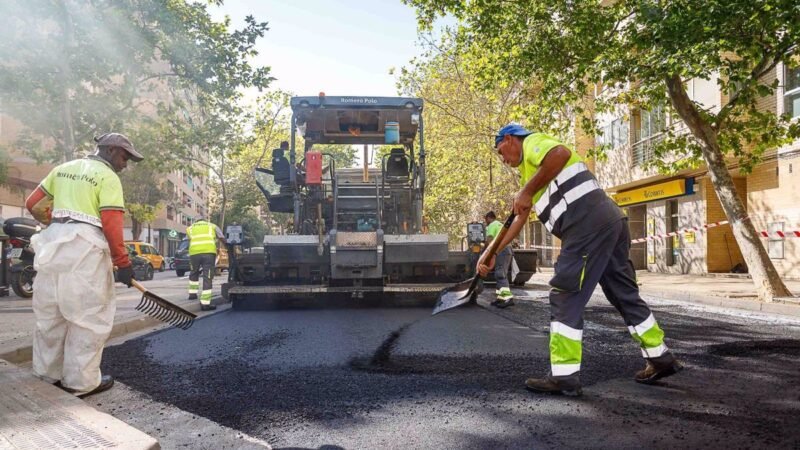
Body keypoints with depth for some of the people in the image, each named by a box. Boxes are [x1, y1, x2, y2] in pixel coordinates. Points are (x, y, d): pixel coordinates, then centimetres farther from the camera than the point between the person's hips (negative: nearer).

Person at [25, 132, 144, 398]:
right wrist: (123, 262, -8)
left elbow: (33, 204, 19)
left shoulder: (63, 169, 17)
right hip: (85, 247, -7)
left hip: (52, 244, 8)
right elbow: (112, 223, -13)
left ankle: (47, 375, 27)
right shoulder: (108, 177, -4)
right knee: (88, 316, 1)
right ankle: (81, 382, 6)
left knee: (50, 314, 15)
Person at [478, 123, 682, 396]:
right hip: (608, 223, 10)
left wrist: (526, 192, -14)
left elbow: (561, 153, -22)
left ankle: (564, 377, -3)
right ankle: (661, 359, 29)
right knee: (625, 294, 18)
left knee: (565, 297, -7)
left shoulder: (531, 141, 4)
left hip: (590, 225, -10)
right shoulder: (530, 168, 31)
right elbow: (519, 220, 30)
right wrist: (491, 253, 28)